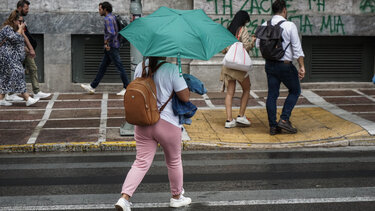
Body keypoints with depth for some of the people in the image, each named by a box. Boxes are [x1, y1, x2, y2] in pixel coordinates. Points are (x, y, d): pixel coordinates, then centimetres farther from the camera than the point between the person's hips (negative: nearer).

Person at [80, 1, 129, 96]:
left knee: (119, 67, -5)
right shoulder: (112, 17, 15)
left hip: (111, 47, -10)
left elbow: (112, 33, -28)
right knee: (102, 67, 12)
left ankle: (127, 88, -1)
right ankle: (92, 87, 16)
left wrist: (106, 43, -14)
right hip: (111, 48, 10)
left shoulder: (108, 19, -15)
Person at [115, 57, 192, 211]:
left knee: (141, 163, 8)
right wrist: (183, 81, 4)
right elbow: (185, 97, -13)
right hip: (167, 123, -4)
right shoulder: (172, 69, -16)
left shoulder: (140, 67, 2)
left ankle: (124, 198, -7)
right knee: (174, 162, 17)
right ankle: (176, 197, 33)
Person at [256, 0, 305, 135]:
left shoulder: (265, 26, 3)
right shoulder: (290, 26, -11)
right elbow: (297, 48, -10)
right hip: (285, 65, -5)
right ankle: (284, 119, 2)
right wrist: (301, 66, -7)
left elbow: (258, 44, 10)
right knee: (295, 91, 13)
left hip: (269, 64, 5)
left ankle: (273, 126, 9)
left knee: (272, 94, 9)